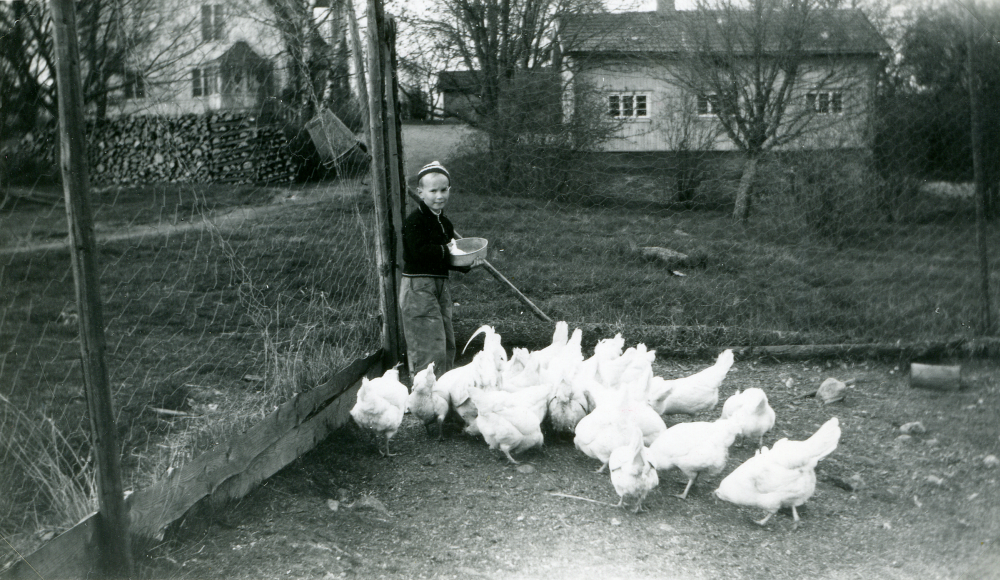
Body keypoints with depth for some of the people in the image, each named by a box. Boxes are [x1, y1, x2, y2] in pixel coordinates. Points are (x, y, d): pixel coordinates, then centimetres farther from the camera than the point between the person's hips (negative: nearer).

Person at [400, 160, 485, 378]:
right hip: (418, 288, -9)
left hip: (440, 285, 9)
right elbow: (419, 252, -25)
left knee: (447, 343, 13)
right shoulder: (415, 221, -12)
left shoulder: (445, 223, 14)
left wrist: (467, 264, 3)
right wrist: (444, 249, -14)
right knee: (430, 345, -10)